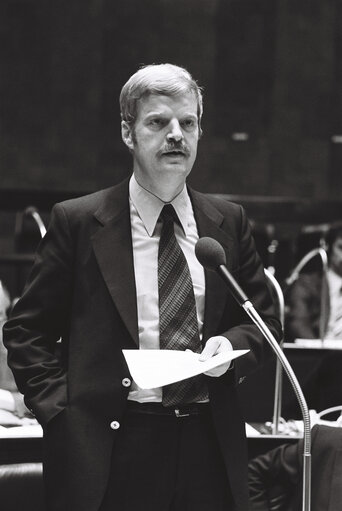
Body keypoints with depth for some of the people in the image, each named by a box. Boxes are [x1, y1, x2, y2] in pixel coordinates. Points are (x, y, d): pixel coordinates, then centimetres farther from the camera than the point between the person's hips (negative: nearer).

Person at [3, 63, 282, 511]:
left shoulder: (229, 222, 10)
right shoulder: (78, 222, 1)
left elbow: (263, 320, 17)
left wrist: (232, 344, -5)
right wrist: (60, 410, -8)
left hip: (209, 452, 3)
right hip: (110, 450, -3)